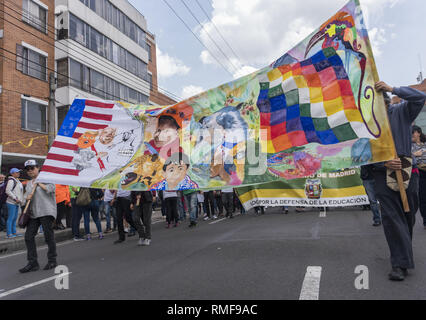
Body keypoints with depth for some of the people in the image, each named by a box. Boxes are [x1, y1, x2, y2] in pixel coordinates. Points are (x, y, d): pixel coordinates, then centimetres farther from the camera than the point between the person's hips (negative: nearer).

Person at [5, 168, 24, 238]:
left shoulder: (17, 181, 19)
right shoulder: (11, 180, -10)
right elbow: (8, 191, -19)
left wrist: (21, 201, 17)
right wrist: (15, 198, -19)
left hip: (17, 203, 9)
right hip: (12, 202, -9)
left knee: (15, 218, 12)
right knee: (11, 218, -8)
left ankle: (14, 232, 18)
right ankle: (8, 234, -5)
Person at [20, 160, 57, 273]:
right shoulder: (28, 184, 23)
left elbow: (50, 189, -13)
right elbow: (26, 196, 25)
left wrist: (39, 183, -6)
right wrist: (27, 197, 3)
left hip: (46, 212, -7)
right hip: (33, 213, 7)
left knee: (49, 236, -4)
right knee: (29, 236, 0)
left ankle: (52, 261, 9)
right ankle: (32, 263, 7)